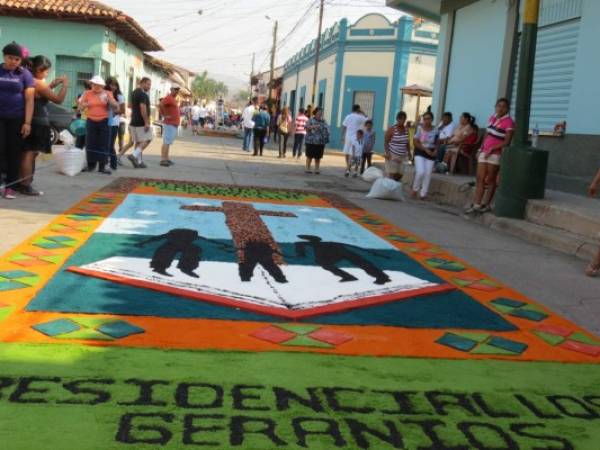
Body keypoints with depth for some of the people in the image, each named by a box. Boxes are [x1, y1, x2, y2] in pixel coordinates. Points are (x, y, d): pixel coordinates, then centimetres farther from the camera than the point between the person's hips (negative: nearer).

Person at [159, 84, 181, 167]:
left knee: (168, 142, 13)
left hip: (174, 124, 10)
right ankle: (163, 160, -13)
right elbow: (160, 105, -28)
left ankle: (166, 159, 18)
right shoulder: (168, 98, -12)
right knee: (166, 142, -12)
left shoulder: (174, 99, 19)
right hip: (169, 124, -10)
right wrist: (165, 115, -21)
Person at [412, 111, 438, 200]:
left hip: (431, 154, 3)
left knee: (428, 174, 0)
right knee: (420, 172, -18)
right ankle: (415, 189, 6)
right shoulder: (419, 128, -6)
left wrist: (435, 151, -7)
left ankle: (423, 194, 10)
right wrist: (425, 149, -16)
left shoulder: (435, 130, 2)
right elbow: (415, 142, -8)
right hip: (420, 153, -3)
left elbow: (436, 143, 12)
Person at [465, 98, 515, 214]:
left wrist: (492, 149, -17)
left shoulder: (508, 122, -10)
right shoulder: (492, 117, 11)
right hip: (484, 152, 7)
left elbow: (507, 142, -14)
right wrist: (480, 149, 13)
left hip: (496, 154, -6)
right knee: (480, 179, 3)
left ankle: (486, 204, 8)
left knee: (490, 180, 0)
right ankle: (476, 204, 3)